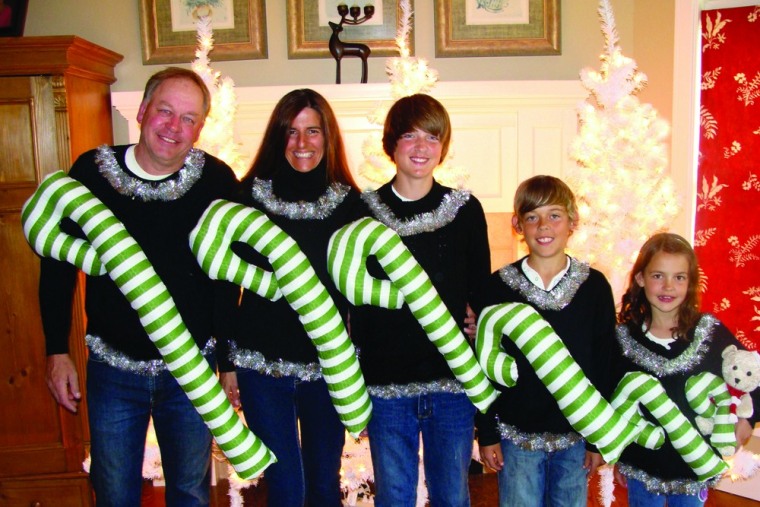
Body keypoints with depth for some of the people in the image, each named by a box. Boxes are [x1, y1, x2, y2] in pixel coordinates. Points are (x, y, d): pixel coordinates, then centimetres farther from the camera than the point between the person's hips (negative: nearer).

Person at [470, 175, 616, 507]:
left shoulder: (594, 286, -2)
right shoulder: (497, 287, -5)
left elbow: (606, 366, 1)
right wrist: (486, 433, -3)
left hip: (576, 435, 1)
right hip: (516, 436, -1)